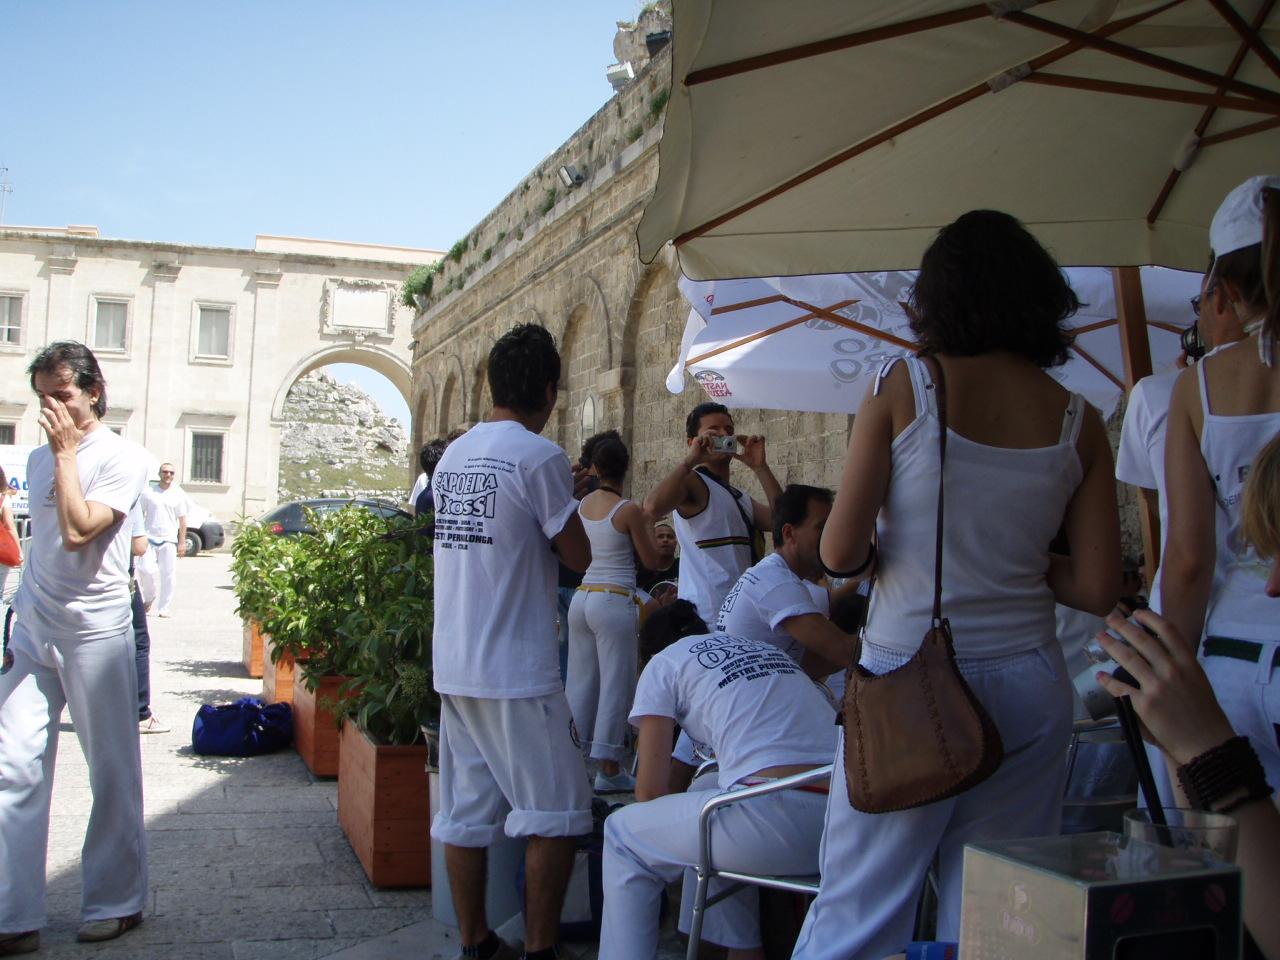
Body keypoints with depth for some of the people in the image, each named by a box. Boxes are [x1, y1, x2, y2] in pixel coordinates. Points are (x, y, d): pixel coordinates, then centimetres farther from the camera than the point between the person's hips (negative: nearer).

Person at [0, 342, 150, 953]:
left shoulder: (121, 460, -7)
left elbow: (76, 531, -21)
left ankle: (116, 902, 19)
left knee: (112, 771, 5)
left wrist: (66, 451, -15)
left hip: (94, 632, -6)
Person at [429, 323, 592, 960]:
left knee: (465, 811, 12)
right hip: (516, 670, -8)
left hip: (452, 664, 8)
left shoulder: (453, 454, 11)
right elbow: (578, 556, -6)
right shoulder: (538, 455, -12)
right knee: (555, 813, 3)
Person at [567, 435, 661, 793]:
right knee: (615, 683, 0)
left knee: (580, 682, 11)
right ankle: (608, 769, 3)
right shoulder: (629, 509, -10)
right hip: (615, 602, -6)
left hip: (582, 597, 6)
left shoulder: (584, 503, 7)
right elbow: (651, 559, -3)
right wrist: (648, 523, 12)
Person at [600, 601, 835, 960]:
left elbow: (650, 789, 9)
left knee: (622, 833, 16)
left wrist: (666, 850, 30)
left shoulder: (663, 663, 11)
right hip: (842, 820, 7)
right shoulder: (768, 649, 28)